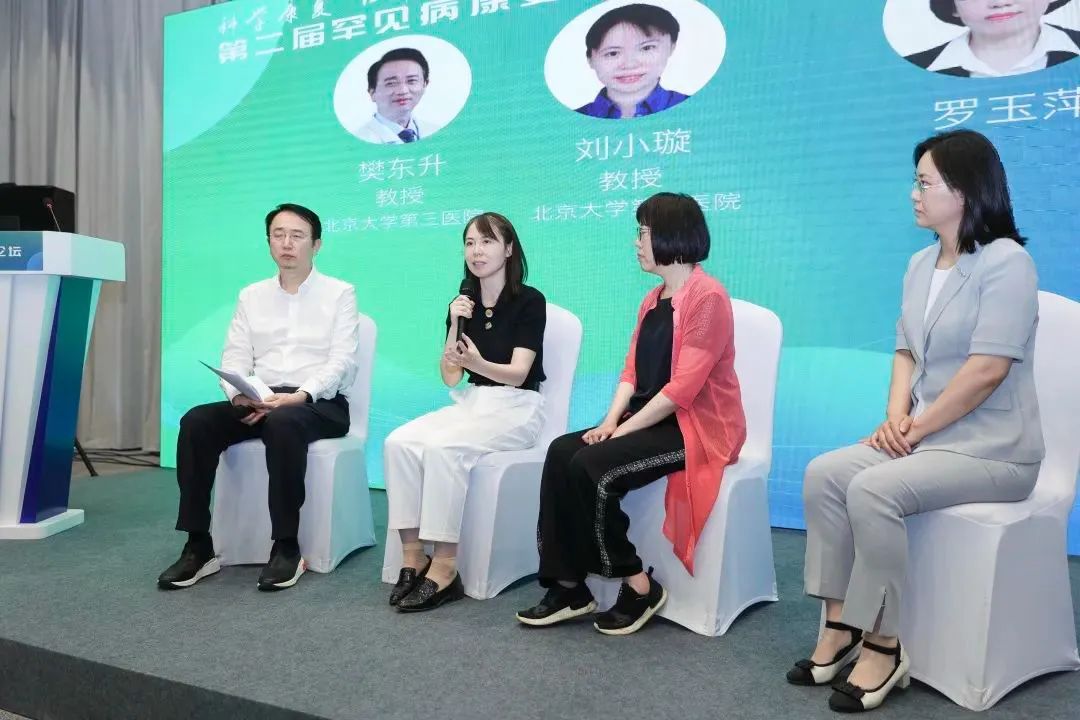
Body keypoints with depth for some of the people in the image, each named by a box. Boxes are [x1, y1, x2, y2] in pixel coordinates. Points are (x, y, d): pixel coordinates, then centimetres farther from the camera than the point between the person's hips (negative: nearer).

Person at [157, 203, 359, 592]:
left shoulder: (340, 293, 4)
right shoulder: (251, 296, 17)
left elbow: (342, 362, -8)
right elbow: (234, 357, 8)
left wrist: (299, 396, -23)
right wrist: (239, 394, -15)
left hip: (319, 404, -4)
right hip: (258, 402, 4)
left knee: (283, 424, -37)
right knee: (196, 421, -22)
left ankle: (287, 547, -27)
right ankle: (198, 546, -17)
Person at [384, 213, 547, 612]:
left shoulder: (529, 301, -6)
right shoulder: (463, 303, 9)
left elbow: (517, 374, -14)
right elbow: (449, 377, 4)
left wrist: (478, 363, -34)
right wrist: (455, 326, -10)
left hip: (516, 407, -5)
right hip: (470, 403, 6)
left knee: (443, 447, -32)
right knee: (398, 443, -21)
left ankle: (445, 567, -24)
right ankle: (412, 556, -17)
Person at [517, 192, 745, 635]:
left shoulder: (708, 298, -13)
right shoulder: (653, 300, 16)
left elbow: (683, 387, -20)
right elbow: (632, 371, 10)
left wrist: (625, 428, -18)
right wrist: (610, 420, -5)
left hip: (697, 427, -8)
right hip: (651, 420, 9)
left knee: (591, 467, -25)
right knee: (561, 453, -12)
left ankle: (639, 587, -8)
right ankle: (568, 586, -9)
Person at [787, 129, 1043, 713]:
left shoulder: (1006, 261, -13)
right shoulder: (921, 264, 12)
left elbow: (987, 370, -20)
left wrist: (915, 429, -16)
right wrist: (896, 415, -3)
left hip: (991, 449, -8)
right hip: (925, 436, 8)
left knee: (872, 490, -28)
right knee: (823, 474, -11)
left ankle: (882, 646, -12)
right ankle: (840, 627, -6)